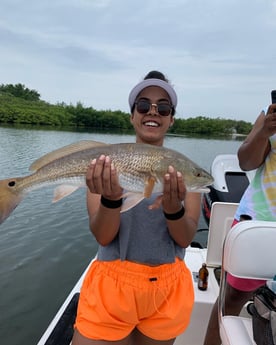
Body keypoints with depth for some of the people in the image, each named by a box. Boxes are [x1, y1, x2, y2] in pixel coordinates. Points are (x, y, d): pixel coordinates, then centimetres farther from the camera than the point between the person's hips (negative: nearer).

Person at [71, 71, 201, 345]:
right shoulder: (105, 166, -7)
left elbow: (185, 239, -7)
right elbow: (103, 237, -12)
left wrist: (173, 207, -28)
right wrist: (111, 198, -31)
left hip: (168, 289, 2)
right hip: (112, 284, -1)